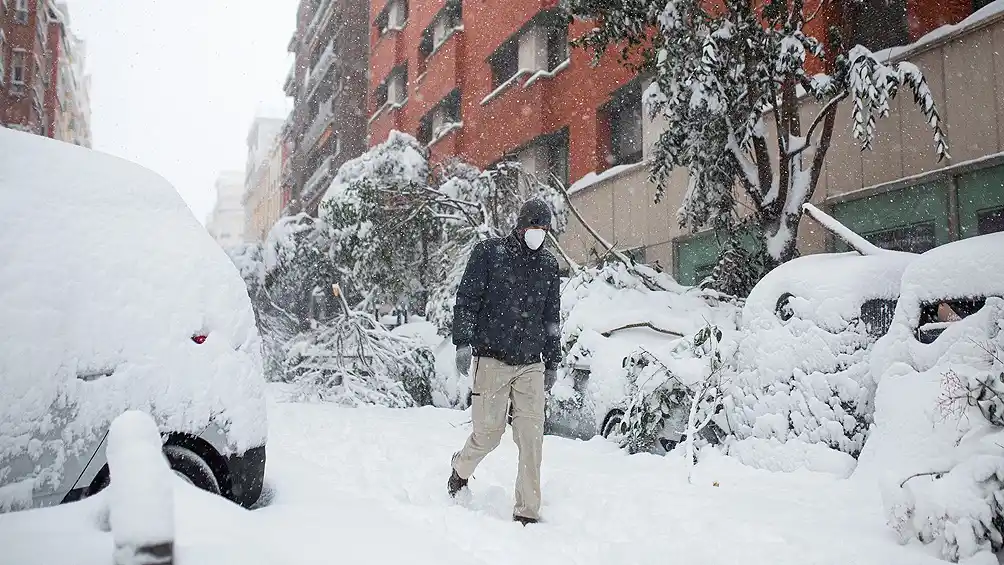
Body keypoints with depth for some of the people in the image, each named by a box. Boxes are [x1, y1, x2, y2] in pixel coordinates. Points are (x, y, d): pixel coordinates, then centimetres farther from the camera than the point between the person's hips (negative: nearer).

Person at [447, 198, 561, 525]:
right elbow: (466, 300, -2)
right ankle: (461, 469, 34)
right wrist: (463, 343, -12)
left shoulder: (548, 265, 14)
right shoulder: (489, 253, 1)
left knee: (531, 437, -4)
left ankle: (527, 511, 5)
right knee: (488, 433, 1)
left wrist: (552, 362, 18)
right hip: (491, 360, -3)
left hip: (531, 364, 4)